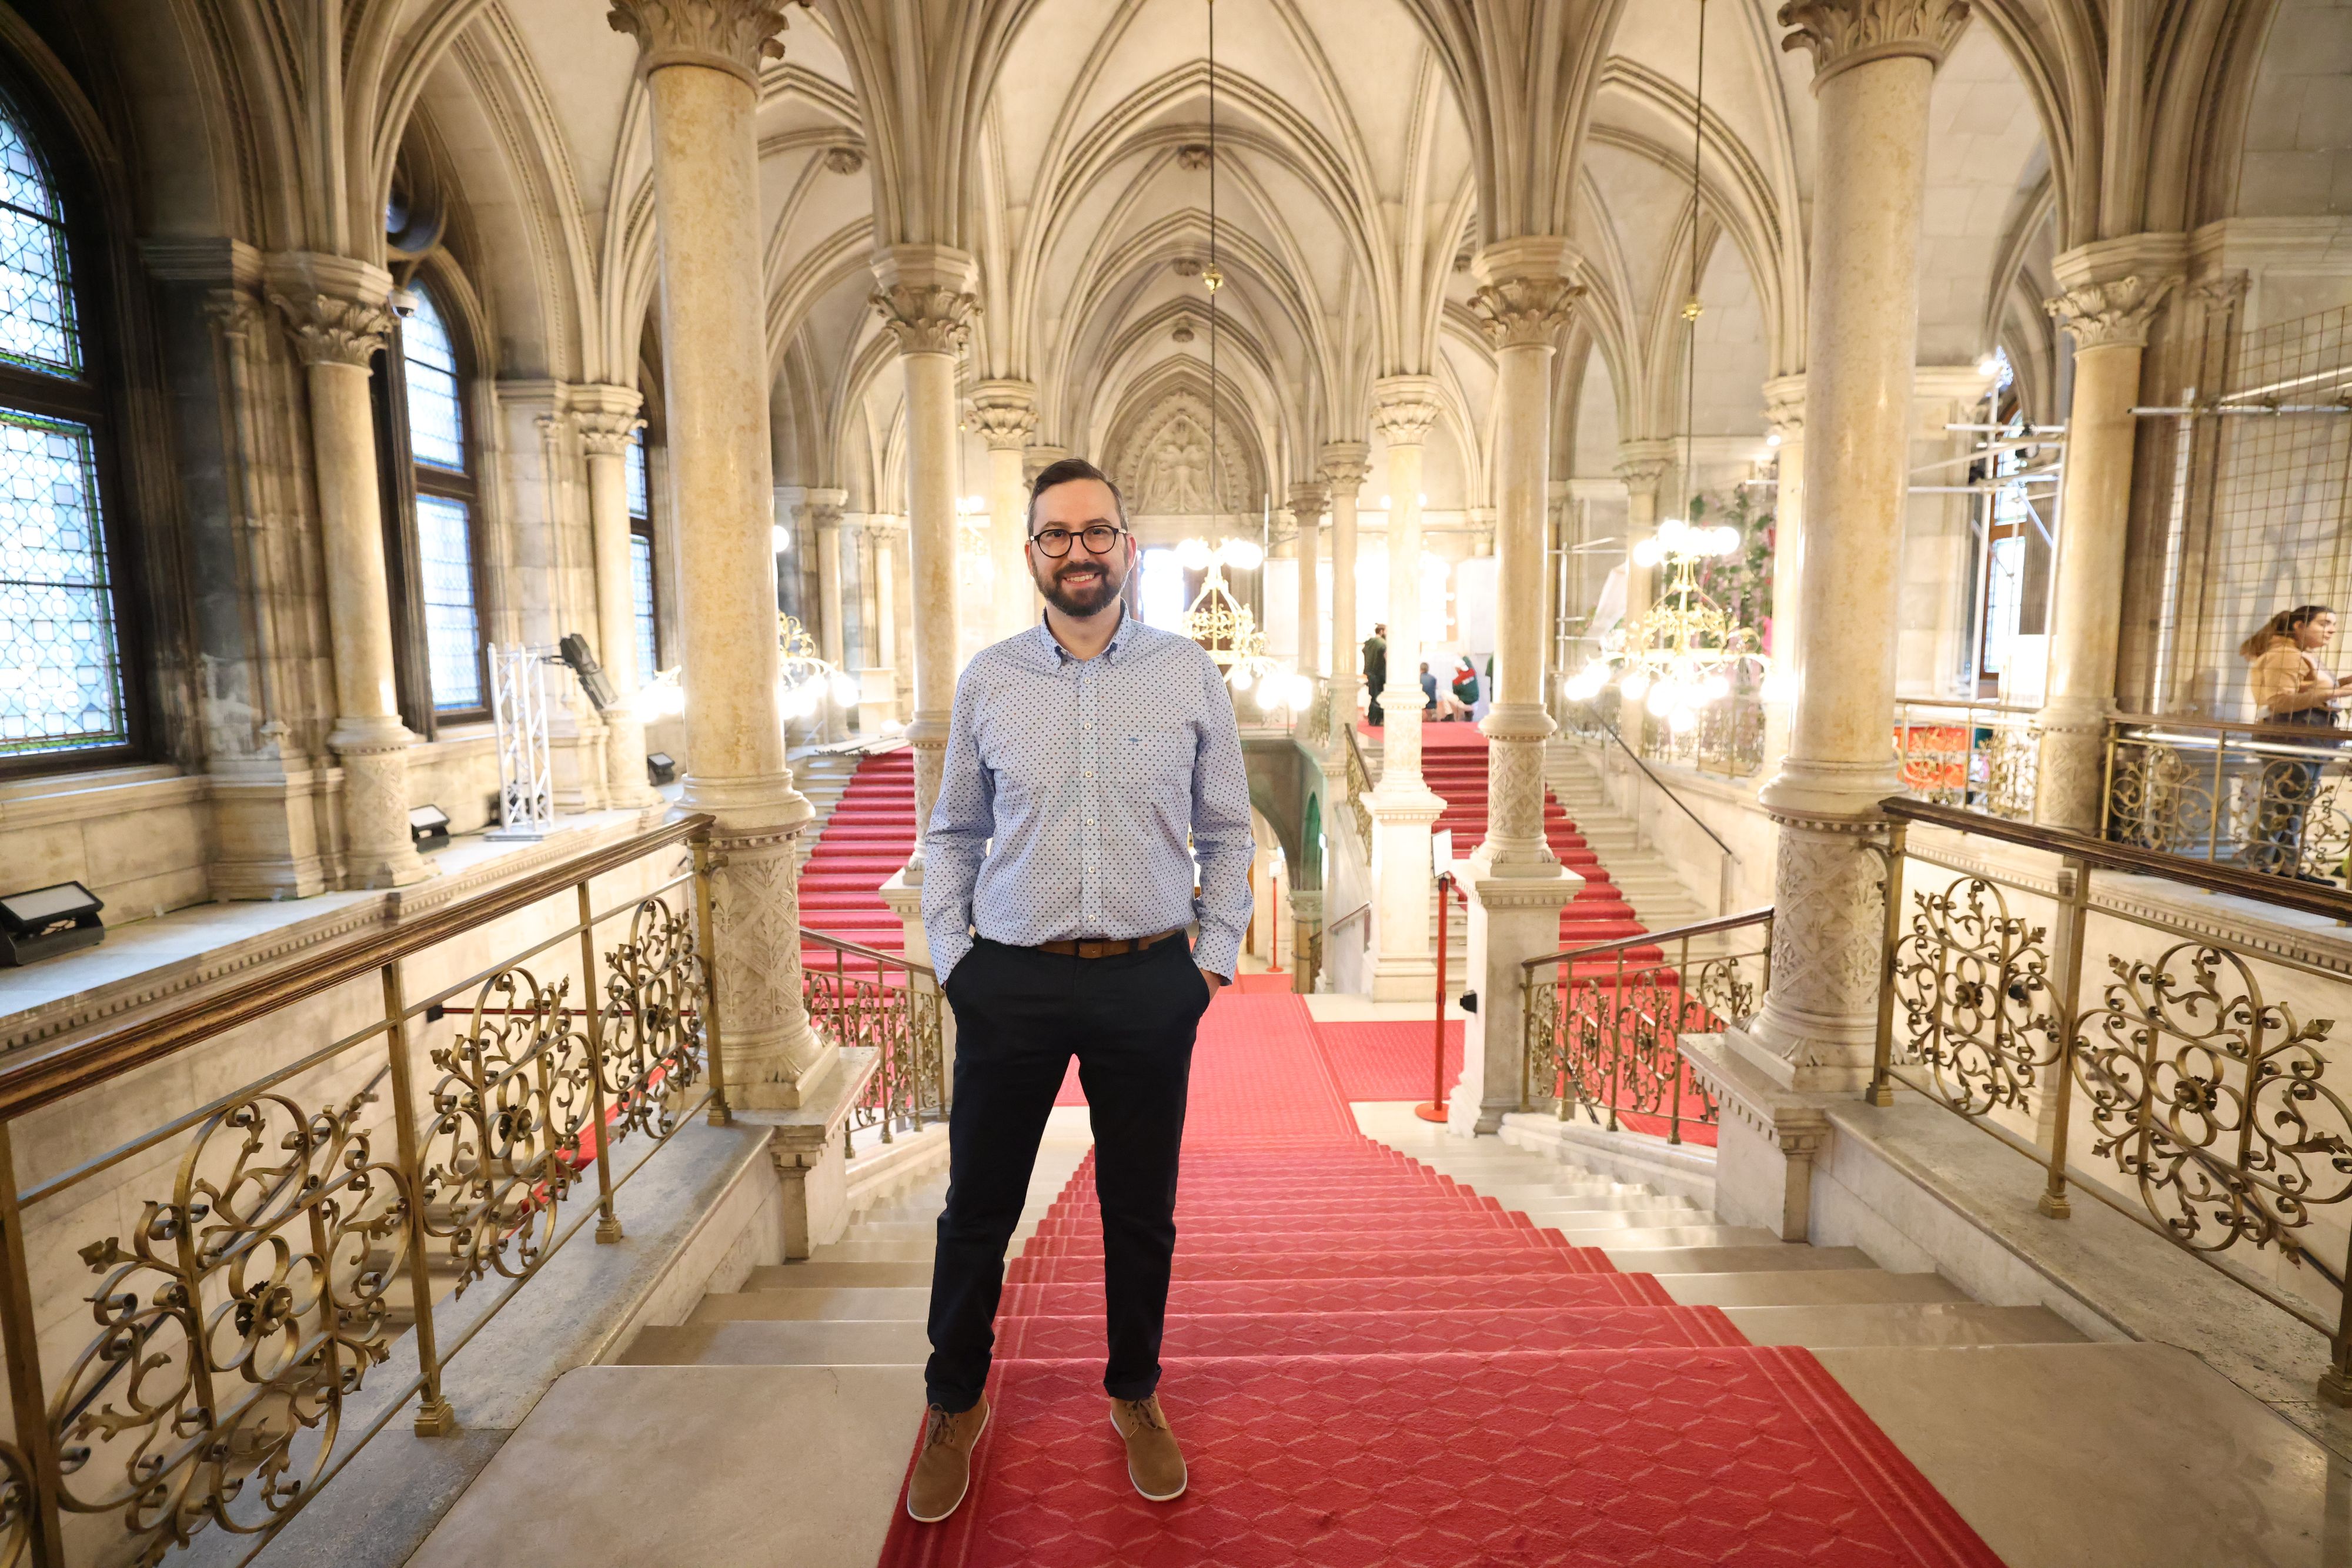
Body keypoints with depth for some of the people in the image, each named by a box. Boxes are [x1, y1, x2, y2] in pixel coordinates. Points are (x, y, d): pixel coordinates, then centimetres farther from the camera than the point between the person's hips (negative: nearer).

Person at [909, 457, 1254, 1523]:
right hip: (1010, 983, 1)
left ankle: (1136, 1397, 42)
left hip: (1148, 984, 0)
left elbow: (1226, 833, 7)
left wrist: (1214, 955, 1)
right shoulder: (987, 680, 3)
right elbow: (953, 834, 10)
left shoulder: (1189, 675, 2)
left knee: (1141, 1212, 15)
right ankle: (955, 1405, 40)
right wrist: (949, 952, 2)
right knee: (977, 1209, 13)